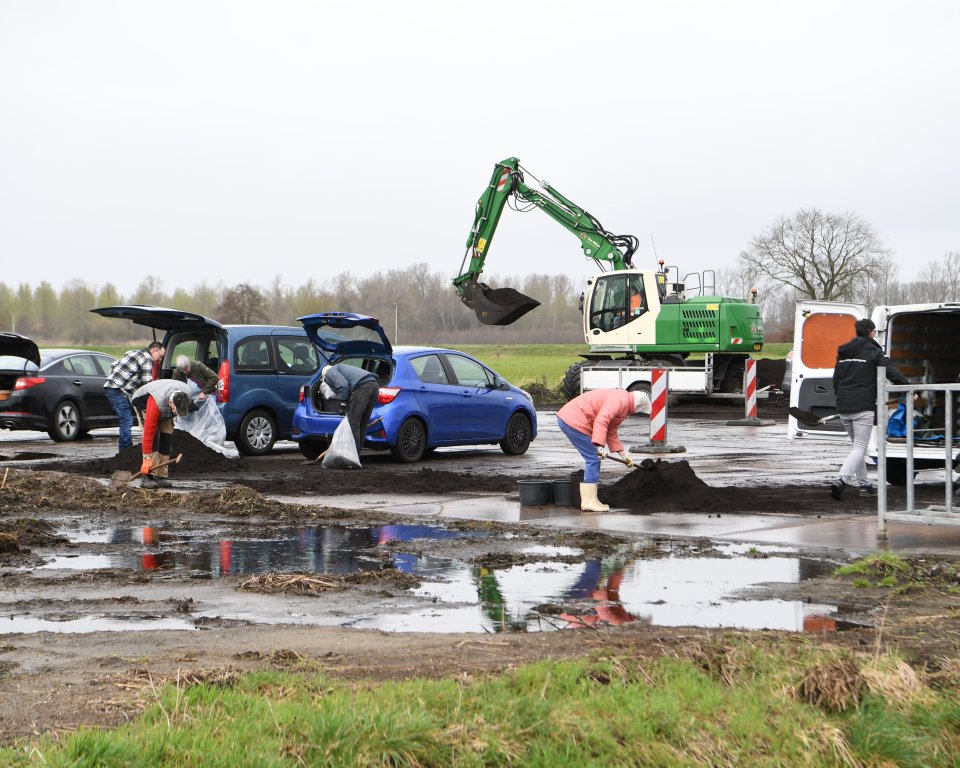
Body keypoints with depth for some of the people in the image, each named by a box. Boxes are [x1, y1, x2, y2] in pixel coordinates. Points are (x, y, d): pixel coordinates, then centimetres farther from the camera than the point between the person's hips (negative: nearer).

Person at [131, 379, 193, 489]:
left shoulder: (186, 393, -31)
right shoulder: (156, 404, -46)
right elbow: (148, 432, -42)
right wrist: (147, 459, -40)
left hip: (165, 410, 6)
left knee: (167, 437, -8)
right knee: (153, 436, -24)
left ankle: (161, 476, -7)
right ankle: (148, 477, -27)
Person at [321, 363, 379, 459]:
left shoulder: (329, 372, 14)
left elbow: (343, 385, -7)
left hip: (361, 386, -9)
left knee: (353, 424, -3)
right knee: (362, 425, 15)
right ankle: (356, 455, 19)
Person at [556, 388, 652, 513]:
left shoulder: (623, 407, 21)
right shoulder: (621, 401, -14)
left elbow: (611, 432, 25)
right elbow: (601, 422, -26)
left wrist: (623, 455, 24)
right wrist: (600, 446, -30)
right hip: (574, 420, -11)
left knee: (593, 460, 13)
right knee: (593, 459, -9)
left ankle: (588, 501, 16)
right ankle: (589, 501, -9)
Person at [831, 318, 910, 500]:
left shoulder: (843, 353, 16)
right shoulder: (873, 351, -5)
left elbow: (835, 379, 21)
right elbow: (890, 370, -17)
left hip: (843, 407, 7)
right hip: (863, 407, -7)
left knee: (857, 445, 19)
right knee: (860, 447, -7)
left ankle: (863, 483, 21)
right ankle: (841, 480, -26)